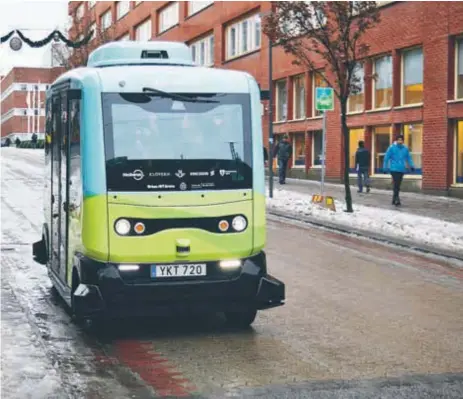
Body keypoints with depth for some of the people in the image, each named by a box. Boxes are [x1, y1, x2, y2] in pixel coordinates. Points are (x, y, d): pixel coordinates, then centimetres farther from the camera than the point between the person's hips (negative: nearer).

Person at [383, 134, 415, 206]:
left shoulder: (405, 148, 8)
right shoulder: (392, 147, -4)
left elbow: (409, 158, 14)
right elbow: (386, 158, -2)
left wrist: (411, 166, -1)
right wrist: (385, 168, -5)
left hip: (402, 170, 5)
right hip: (394, 169, -5)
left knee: (398, 185, 9)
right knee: (396, 184, -15)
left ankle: (394, 200, 18)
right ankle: (396, 199, -17)